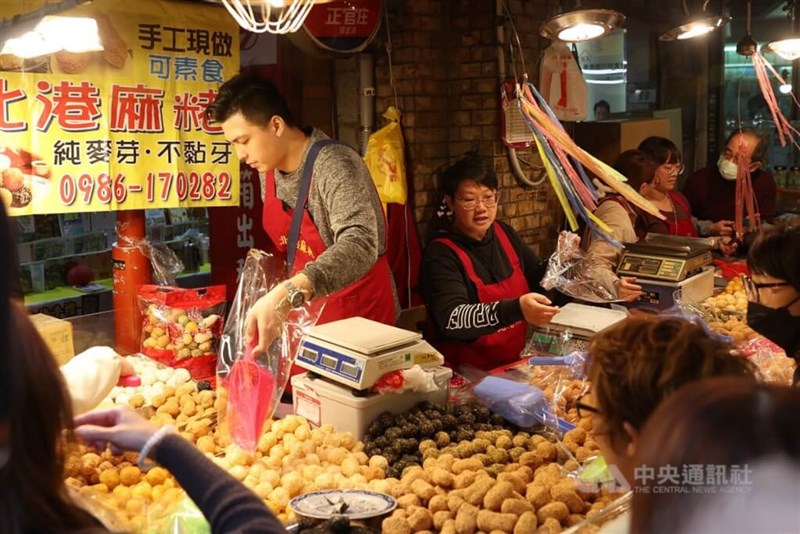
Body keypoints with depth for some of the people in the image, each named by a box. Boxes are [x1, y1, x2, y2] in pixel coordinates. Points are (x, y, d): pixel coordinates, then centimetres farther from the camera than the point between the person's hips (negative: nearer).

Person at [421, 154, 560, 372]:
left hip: (517, 362, 7)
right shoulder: (440, 253, -13)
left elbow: (539, 280, 19)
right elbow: (451, 320, -27)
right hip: (468, 374, -7)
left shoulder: (503, 233, 6)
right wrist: (515, 309, -39)